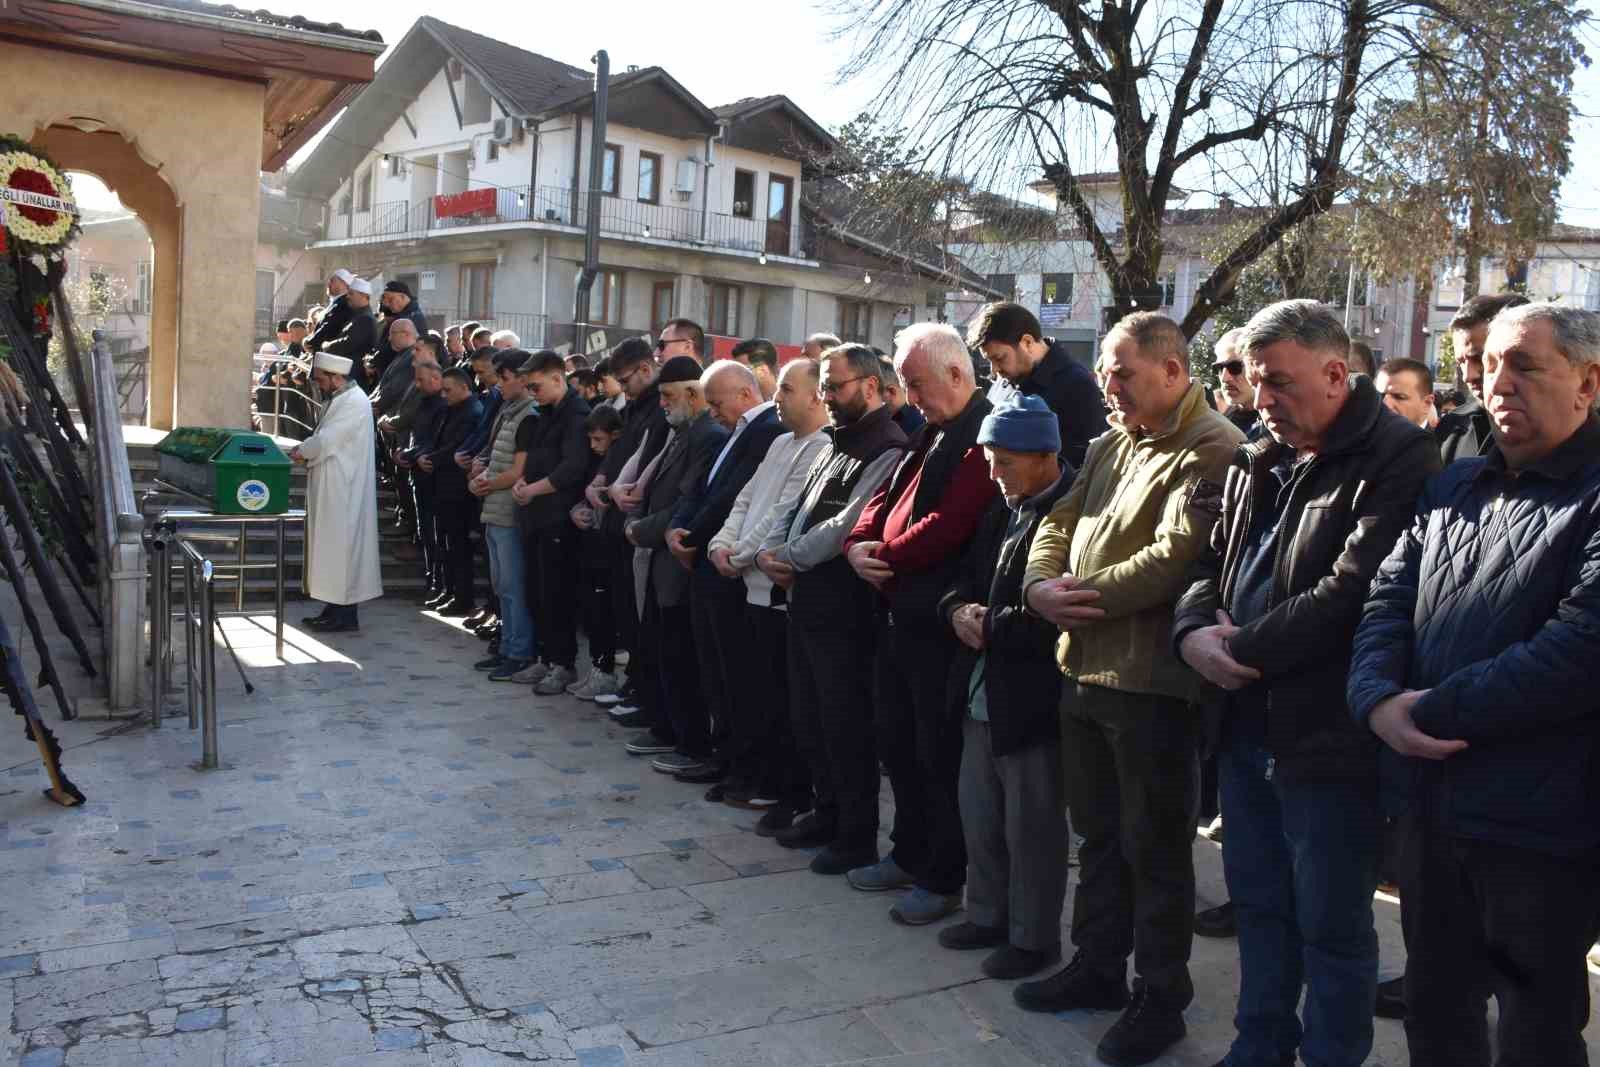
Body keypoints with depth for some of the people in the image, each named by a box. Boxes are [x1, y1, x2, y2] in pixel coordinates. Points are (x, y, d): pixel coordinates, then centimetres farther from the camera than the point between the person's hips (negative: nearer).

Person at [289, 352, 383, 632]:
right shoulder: (340, 399, 14)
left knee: (342, 545, -5)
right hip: (332, 490, 10)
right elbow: (323, 438, 18)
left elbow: (325, 441, -19)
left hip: (343, 492, -10)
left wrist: (299, 452, -6)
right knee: (334, 546, 12)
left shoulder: (353, 403, -16)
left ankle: (346, 615, 2)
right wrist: (303, 449, 0)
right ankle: (335, 608, 20)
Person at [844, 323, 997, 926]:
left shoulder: (984, 435, -16)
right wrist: (859, 543, -3)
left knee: (940, 756, 3)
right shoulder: (931, 433, 16)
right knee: (897, 742, 19)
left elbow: (948, 525, -24)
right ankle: (910, 855, 34)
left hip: (939, 622, -10)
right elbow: (887, 496, 16)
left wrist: (884, 557, -13)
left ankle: (943, 878, 17)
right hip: (899, 615, 10)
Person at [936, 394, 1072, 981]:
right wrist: (959, 611, -3)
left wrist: (989, 625, -15)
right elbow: (967, 575, 17)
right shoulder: (1002, 509, 10)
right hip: (983, 693, 9)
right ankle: (988, 915, 37)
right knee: (979, 814, 20)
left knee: (1031, 828, 7)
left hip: (1032, 701, -9)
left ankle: (1033, 936, 23)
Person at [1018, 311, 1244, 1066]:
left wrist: (1085, 595, -15)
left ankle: (1160, 997, 21)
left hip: (1152, 680, -8)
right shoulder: (1112, 444, 14)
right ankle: (1097, 967, 35)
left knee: (1154, 846, 5)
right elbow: (1060, 522, 12)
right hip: (1084, 667, 8)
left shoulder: (1213, 451, -14)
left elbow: (1177, 556, -24)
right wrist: (1042, 585, -8)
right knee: (1098, 832, 20)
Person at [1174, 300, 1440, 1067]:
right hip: (1246, 721, 8)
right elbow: (1211, 559, 14)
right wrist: (1194, 631, -7)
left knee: (1331, 924, 7)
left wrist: (1244, 649, -15)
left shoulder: (1397, 458, -14)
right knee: (1259, 902, 21)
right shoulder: (1259, 461, 13)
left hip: (1329, 737, -8)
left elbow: (1352, 591, -23)